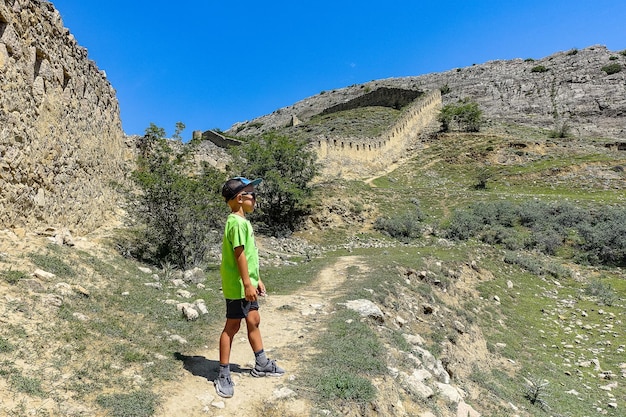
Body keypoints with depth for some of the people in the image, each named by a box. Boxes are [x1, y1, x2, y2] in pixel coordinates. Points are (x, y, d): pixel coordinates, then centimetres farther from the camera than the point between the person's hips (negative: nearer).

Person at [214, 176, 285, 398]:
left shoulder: (242, 221, 12)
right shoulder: (237, 223, -20)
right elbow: (239, 255, -23)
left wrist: (256, 280, 19)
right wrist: (247, 284, -21)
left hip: (247, 284, 10)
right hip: (238, 286, -10)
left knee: (253, 321, 18)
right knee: (232, 326, 1)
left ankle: (261, 364, 33)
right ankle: (224, 375, 14)